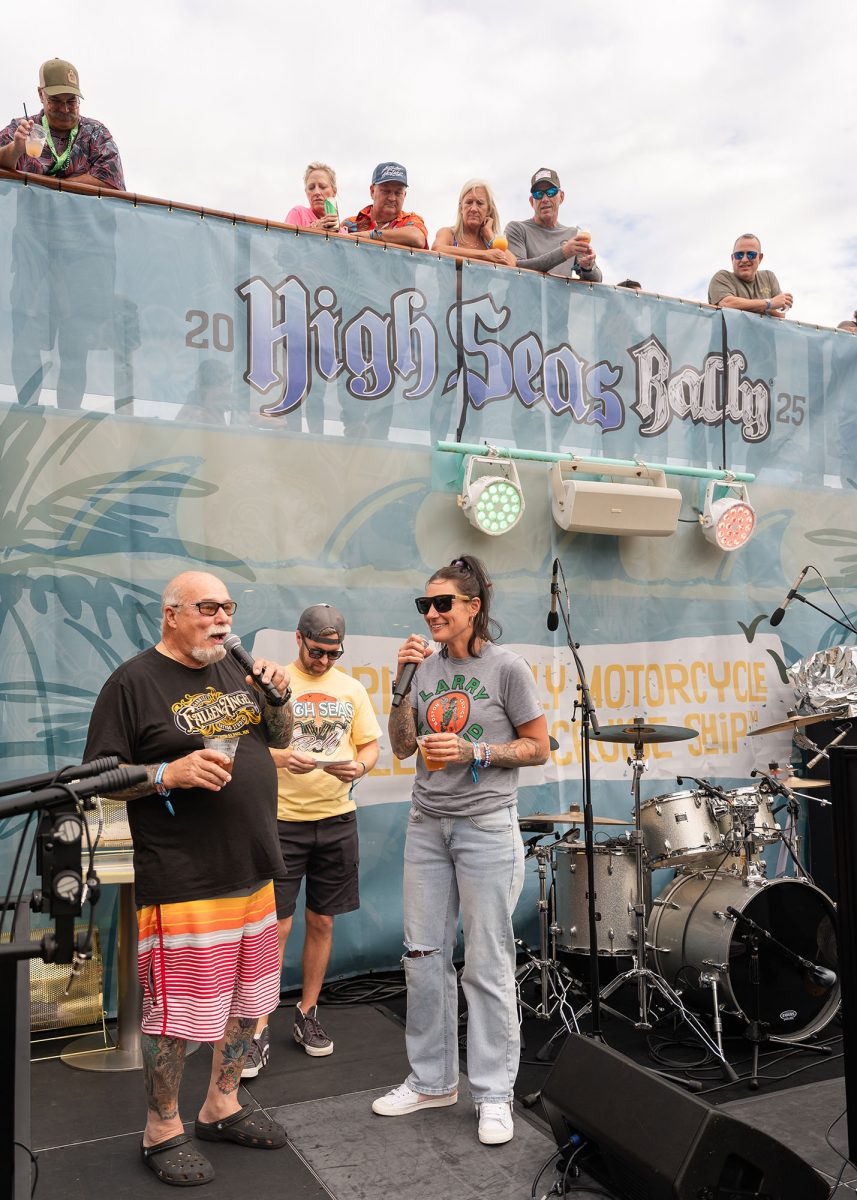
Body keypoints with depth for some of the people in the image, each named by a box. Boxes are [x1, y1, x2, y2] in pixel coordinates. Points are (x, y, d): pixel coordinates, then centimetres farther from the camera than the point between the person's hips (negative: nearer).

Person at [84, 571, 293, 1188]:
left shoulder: (236, 669, 11)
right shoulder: (134, 682, -8)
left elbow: (279, 738, 20)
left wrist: (279, 697, 1)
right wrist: (169, 773, -23)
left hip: (254, 872, 7)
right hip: (185, 883, -7)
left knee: (248, 998, 17)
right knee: (178, 1009, 3)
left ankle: (222, 1106, 36)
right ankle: (163, 1131, 25)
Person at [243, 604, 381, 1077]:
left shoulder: (351, 688, 8)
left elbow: (371, 745, 10)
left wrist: (359, 766, -12)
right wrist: (280, 759, -26)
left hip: (336, 818, 4)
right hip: (283, 819, -3)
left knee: (322, 921, 12)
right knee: (276, 926, -3)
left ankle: (307, 1014, 28)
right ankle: (259, 1032, 8)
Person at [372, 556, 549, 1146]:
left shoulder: (506, 667, -6)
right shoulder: (426, 665, 8)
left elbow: (538, 747, -4)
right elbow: (402, 746, 7)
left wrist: (473, 752, -15)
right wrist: (404, 683, -4)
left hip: (486, 827, -5)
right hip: (427, 825, 6)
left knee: (487, 965, 1)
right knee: (423, 957, 11)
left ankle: (495, 1095, 17)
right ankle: (432, 1080, 28)